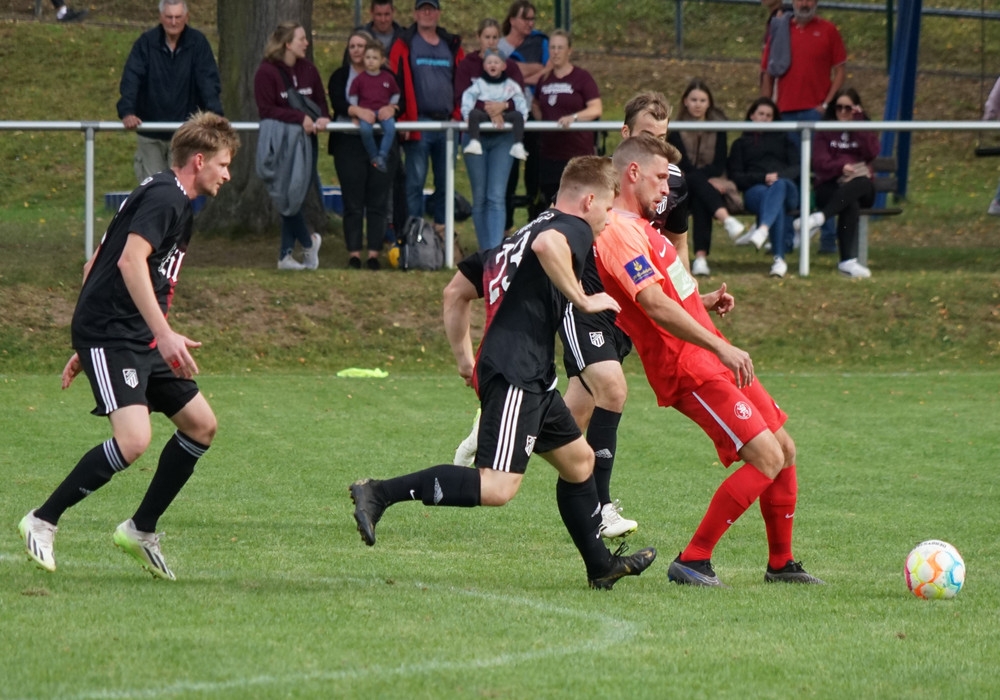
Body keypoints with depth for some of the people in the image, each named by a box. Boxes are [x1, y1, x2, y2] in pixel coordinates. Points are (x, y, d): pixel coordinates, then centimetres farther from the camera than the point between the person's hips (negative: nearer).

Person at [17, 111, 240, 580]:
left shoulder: (176, 203, 20)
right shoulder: (164, 197, -11)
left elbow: (96, 265, 24)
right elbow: (130, 261, -26)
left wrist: (86, 346, 25)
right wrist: (165, 334, -31)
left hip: (139, 341, 11)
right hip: (109, 337, -11)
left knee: (200, 425, 9)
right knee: (132, 439, -24)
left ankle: (141, 530, 17)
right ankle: (42, 522, -11)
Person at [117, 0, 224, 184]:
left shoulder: (198, 43, -4)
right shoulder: (146, 43, -4)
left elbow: (209, 82, -9)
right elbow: (131, 79, -12)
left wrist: (214, 113, -24)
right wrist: (127, 112, -27)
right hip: (150, 132, 1)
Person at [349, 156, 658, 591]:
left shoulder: (518, 235, 25)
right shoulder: (574, 229, -2)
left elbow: (456, 292, 26)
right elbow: (546, 245, -28)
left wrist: (465, 358, 26)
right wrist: (582, 299, -18)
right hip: (514, 376, -11)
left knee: (578, 459, 23)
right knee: (498, 486, -20)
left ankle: (601, 566, 32)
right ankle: (380, 493, -23)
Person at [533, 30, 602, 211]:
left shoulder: (582, 78, -2)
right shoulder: (544, 79, 14)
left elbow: (596, 109, -13)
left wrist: (574, 117, -28)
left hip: (577, 152, -6)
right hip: (548, 153, 6)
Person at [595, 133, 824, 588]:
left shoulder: (637, 226, 17)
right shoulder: (618, 233, -17)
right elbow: (655, 306, -27)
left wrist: (706, 302, 8)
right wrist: (722, 348, -31)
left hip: (711, 359, 11)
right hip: (687, 368, -11)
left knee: (784, 448, 13)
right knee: (766, 458, -16)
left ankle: (780, 563, 23)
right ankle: (692, 562, -9)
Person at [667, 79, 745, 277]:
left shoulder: (718, 129, 9)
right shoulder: (676, 131, 4)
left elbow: (720, 164, 1)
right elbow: (684, 165, -7)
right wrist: (705, 179, -22)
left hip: (711, 185, 1)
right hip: (682, 189, -1)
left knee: (700, 200, -36)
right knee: (696, 179, -36)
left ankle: (701, 257, -51)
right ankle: (727, 219, -59)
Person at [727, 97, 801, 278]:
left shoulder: (782, 140, 33)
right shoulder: (741, 144, 29)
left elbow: (797, 168, 15)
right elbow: (736, 176, 12)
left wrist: (778, 176, -8)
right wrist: (762, 178, -7)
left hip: (785, 186, 1)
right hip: (755, 190, -1)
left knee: (779, 186, -42)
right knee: (777, 203, -41)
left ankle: (762, 229, -65)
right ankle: (779, 259, -57)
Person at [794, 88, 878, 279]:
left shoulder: (864, 129, 18)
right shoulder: (824, 131, 15)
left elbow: (872, 153, -4)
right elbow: (819, 162, 0)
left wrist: (858, 122, -4)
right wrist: (841, 167, -19)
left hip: (860, 188, 2)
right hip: (830, 186, -1)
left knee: (861, 184, -39)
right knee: (851, 205, -37)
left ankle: (818, 218, -48)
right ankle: (848, 261, -48)